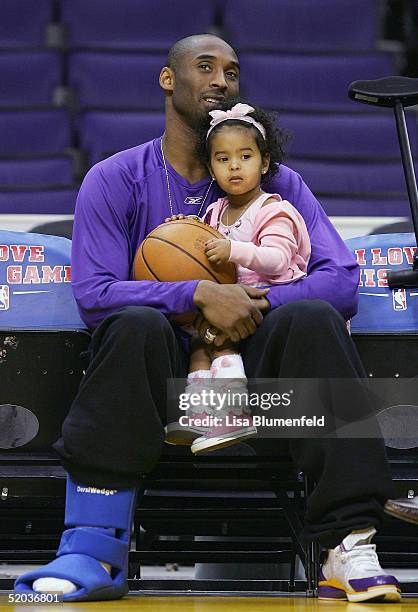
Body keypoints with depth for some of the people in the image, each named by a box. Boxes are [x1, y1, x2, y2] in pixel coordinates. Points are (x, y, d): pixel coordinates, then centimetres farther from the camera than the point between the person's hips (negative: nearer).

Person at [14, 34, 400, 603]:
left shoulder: (278, 184, 13)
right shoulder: (114, 180, 7)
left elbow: (342, 281, 1)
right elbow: (93, 293, -7)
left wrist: (250, 306, -16)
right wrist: (199, 295, -20)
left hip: (249, 365, 2)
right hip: (160, 377, -1)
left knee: (312, 317, -30)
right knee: (136, 324, -35)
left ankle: (351, 548, -39)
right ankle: (93, 550, -39)